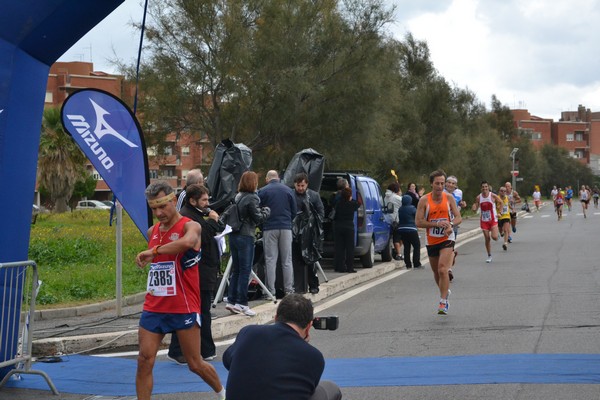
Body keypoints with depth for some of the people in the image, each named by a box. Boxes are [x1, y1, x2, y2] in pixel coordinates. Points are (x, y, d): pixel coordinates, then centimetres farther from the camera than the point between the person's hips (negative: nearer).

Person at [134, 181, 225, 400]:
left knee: (195, 364, 5)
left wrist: (154, 251, -37)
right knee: (144, 360, -7)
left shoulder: (190, 226, -10)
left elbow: (187, 242, -35)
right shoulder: (152, 232, 11)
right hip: (154, 307, 5)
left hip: (184, 308, -5)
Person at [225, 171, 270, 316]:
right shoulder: (251, 199, -13)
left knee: (236, 270, 14)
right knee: (245, 271, -1)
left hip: (234, 236, 7)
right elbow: (258, 218, -13)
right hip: (245, 237, -7)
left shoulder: (237, 197, 9)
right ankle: (242, 303, 1)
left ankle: (231, 300, 15)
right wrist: (266, 211, 7)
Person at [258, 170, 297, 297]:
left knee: (270, 260, 1)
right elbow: (294, 211, 9)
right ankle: (289, 289, 6)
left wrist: (261, 223, 17)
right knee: (287, 260, 7)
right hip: (286, 228, 2)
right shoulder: (289, 190, 6)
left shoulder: (262, 191, -1)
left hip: (269, 228, -2)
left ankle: (270, 291, -2)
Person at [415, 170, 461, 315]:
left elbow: (458, 218, 0)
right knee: (436, 272, 15)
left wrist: (450, 224, -22)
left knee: (443, 269, -19)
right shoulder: (424, 200, -6)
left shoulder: (449, 198, -2)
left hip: (446, 239, -2)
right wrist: (437, 224, -22)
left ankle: (443, 302, -17)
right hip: (431, 240, 2)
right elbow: (418, 222, -10)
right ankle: (445, 292, 42)